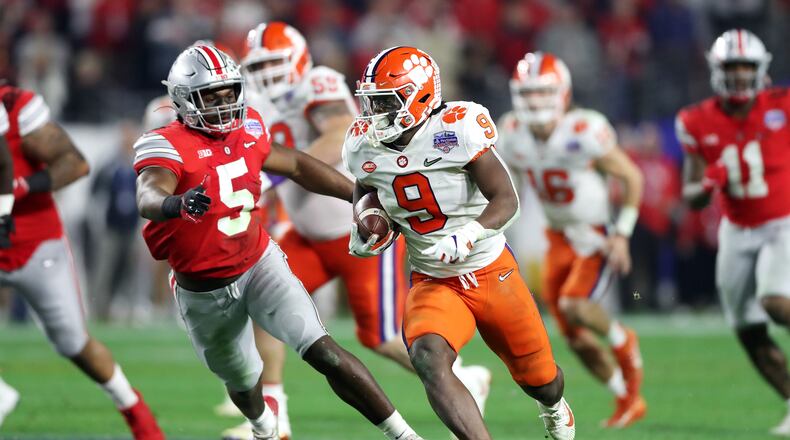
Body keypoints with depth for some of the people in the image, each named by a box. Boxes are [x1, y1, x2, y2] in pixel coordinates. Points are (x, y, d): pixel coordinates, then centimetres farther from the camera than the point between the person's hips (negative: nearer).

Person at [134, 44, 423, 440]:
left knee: (322, 351, -18)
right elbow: (148, 198, -45)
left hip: (260, 264, 2)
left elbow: (297, 166, 11)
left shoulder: (247, 130, -6)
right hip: (204, 293, -2)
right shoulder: (167, 146, -24)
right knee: (243, 382, 22)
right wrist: (177, 204, -68)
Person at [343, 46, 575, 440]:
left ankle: (554, 408, 56)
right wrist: (362, 234, -7)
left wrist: (466, 237, -39)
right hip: (432, 284, 2)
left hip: (491, 273, -2)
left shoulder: (457, 130, -22)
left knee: (539, 379, 17)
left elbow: (506, 200, -22)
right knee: (428, 360, -32)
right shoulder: (365, 147, -7)